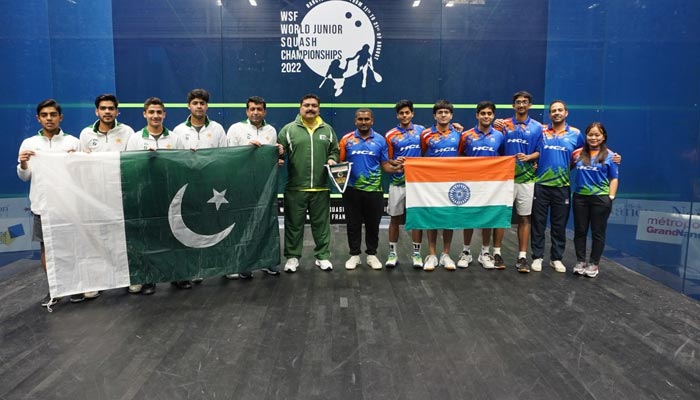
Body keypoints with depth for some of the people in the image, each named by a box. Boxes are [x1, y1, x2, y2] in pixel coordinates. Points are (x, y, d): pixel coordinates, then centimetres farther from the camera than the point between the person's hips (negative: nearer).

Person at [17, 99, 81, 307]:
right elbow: (24, 177, 7)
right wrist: (23, 164, -13)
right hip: (42, 204, 2)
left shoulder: (73, 142, 2)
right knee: (46, 246, 7)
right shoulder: (29, 143, 6)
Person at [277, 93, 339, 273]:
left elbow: (335, 150, 17)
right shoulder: (289, 129, 2)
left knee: (321, 224, 9)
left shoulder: (327, 130, 11)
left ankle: (322, 256, 22)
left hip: (321, 188, 2)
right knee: (294, 224, 7)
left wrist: (332, 159, -3)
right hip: (295, 188, -2)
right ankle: (292, 257, 19)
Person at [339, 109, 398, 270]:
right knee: (353, 224, 8)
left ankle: (372, 254, 23)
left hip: (374, 189, 1)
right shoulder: (346, 139, 2)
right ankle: (354, 255, 21)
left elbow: (385, 164, 4)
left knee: (373, 224, 9)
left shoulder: (380, 140, 4)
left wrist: (395, 168, -15)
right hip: (352, 189, 0)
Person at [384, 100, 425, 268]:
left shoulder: (421, 130, 5)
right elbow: (387, 161, 4)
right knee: (395, 218, 6)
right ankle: (392, 253, 16)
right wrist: (395, 163, -17)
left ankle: (416, 253, 15)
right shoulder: (391, 135, 1)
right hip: (397, 183, -1)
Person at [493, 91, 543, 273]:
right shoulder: (503, 124, 5)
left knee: (524, 218, 4)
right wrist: (495, 128, -10)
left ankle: (522, 257, 11)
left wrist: (528, 157, -14)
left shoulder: (537, 127, 6)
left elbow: (540, 152, 6)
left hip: (526, 178, 1)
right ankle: (497, 253, 12)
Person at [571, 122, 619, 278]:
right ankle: (580, 262, 20)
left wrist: (611, 198, -7)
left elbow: (614, 179, 0)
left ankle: (593, 264, 16)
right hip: (580, 197, 2)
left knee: (597, 232, 6)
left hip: (601, 198, -2)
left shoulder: (609, 155, 0)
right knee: (580, 231, 8)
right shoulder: (578, 153, 5)